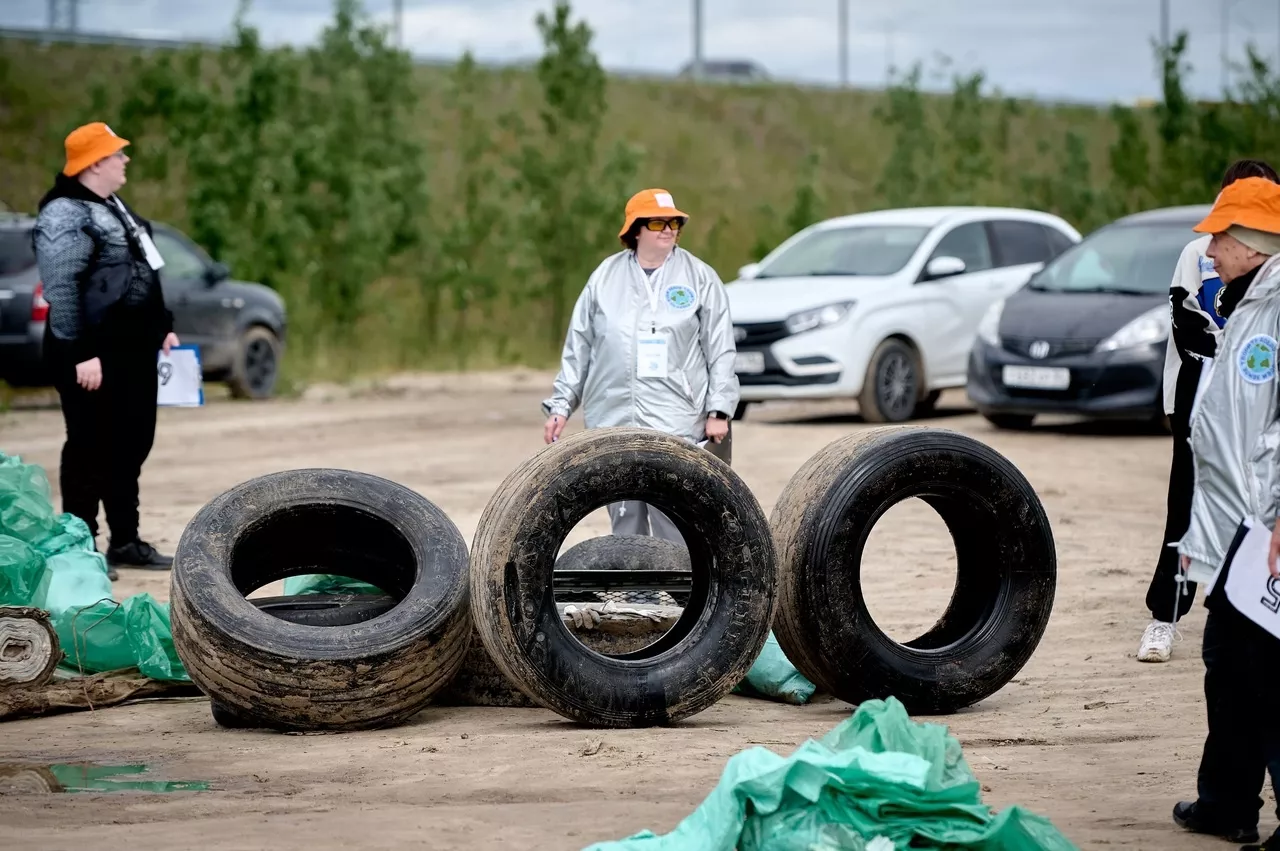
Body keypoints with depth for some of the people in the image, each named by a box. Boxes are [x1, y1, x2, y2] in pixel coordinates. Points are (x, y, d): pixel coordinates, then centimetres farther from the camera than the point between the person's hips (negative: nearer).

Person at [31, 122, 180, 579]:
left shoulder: (114, 208, 17)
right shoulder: (64, 216, -15)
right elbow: (60, 291, -22)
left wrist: (163, 327, 22)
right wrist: (81, 353, -25)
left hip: (133, 351, 10)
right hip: (95, 356, -10)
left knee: (132, 446, 14)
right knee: (91, 450, -4)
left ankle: (125, 541, 24)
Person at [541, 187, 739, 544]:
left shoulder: (700, 278, 4)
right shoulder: (606, 276, 10)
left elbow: (721, 350, 2)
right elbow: (577, 349, 13)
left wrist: (719, 410, -4)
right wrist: (561, 405, 10)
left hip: (675, 424, -3)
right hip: (613, 419, 3)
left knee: (673, 522, -11)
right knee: (624, 521, 5)